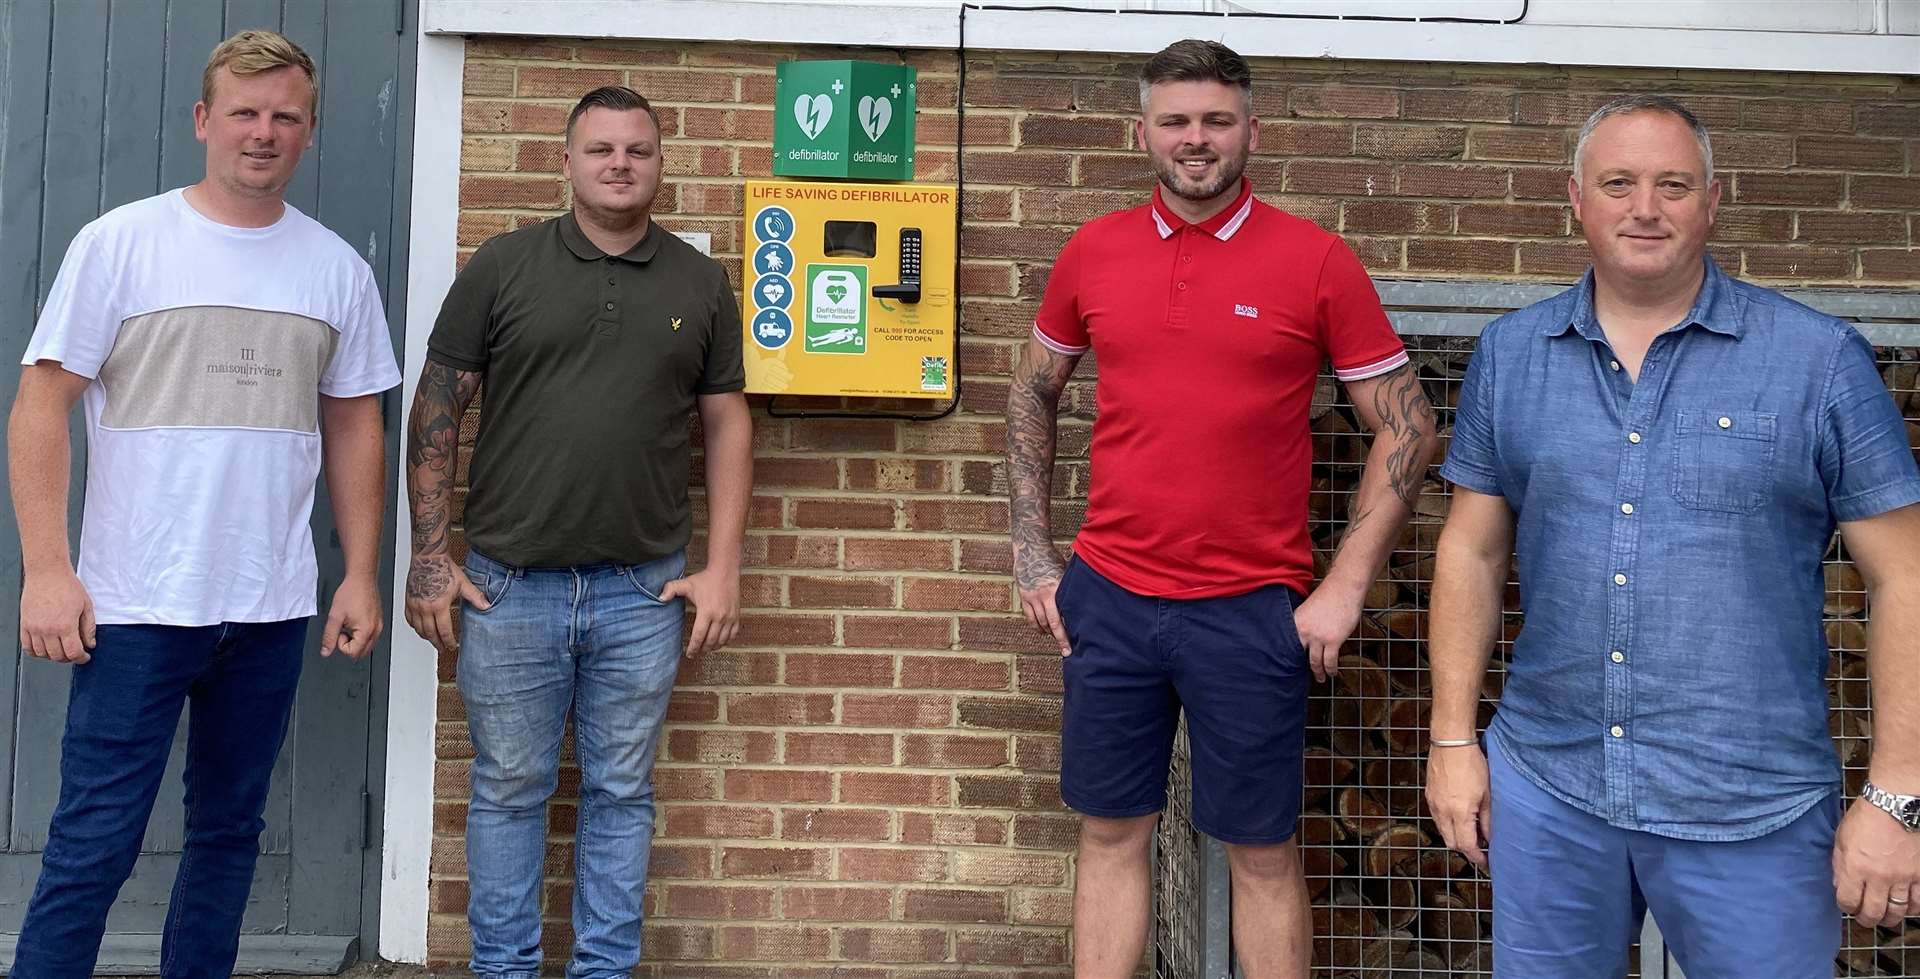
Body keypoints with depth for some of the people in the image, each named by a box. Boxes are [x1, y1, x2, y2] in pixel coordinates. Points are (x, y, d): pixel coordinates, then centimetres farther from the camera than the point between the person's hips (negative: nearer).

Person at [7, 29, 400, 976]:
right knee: (94, 844, 0)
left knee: (229, 830, 14)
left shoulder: (338, 268, 7)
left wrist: (361, 575, 7)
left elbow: (354, 426, 11)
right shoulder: (120, 242, -3)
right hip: (135, 608, -3)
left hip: (272, 612, 3)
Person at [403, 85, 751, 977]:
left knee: (621, 793, 11)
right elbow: (436, 410, 3)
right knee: (509, 790, 9)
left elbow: (727, 420, 7)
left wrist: (723, 566, 0)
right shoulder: (503, 265, 1)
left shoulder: (699, 282, 6)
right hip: (508, 585, -1)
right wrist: (428, 554, -2)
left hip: (643, 592, 1)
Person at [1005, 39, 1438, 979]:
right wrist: (1031, 551, 10)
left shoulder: (1316, 260, -5)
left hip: (1250, 611, -2)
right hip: (1107, 600, 3)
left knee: (1260, 850, 8)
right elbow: (1032, 393, 16)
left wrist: (1345, 586, -7)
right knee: (1112, 833, 13)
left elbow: (1406, 427, -1)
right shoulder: (1092, 252, 4)